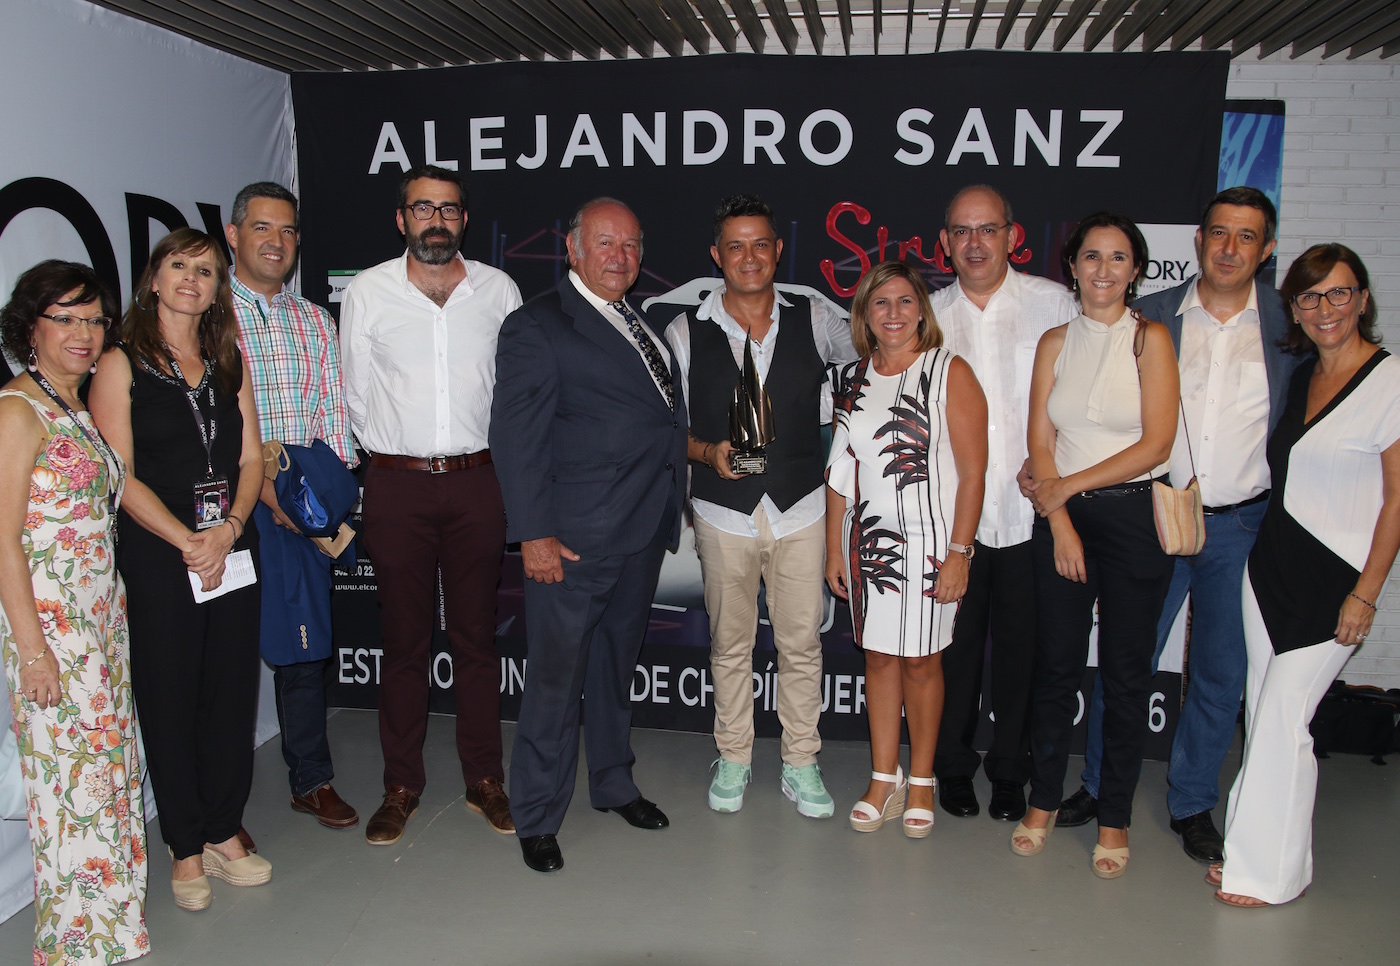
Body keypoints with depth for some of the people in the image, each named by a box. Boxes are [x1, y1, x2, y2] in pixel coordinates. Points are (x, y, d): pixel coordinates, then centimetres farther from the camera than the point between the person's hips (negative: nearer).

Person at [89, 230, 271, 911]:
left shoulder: (230, 360, 11)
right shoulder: (121, 365, -2)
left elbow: (251, 458, 6)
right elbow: (121, 478, -8)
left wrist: (229, 529, -10)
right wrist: (187, 541, -15)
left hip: (233, 547, 4)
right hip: (157, 556, -4)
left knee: (233, 694, 10)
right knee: (169, 700, 6)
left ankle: (224, 834, 26)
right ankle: (186, 849, 21)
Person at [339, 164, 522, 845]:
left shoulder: (499, 290, 4)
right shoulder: (367, 291, 1)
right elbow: (357, 396, 7)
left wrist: (496, 460, 9)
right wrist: (397, 454, 10)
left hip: (478, 481, 1)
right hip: (397, 485, 0)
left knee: (476, 635, 8)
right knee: (403, 639, 7)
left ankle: (485, 780, 21)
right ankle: (401, 786, 21)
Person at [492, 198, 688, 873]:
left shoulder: (642, 322, 16)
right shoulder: (537, 326, -8)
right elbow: (516, 436, -13)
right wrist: (534, 532, -18)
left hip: (643, 533, 8)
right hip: (574, 538, -7)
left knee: (617, 662, 20)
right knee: (557, 676, 1)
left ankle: (613, 783, 38)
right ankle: (536, 817, 17)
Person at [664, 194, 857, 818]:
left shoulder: (816, 320, 0)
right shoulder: (686, 333, -3)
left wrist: (818, 413, 3)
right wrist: (708, 452, -16)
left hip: (800, 508, 1)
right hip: (724, 511, 0)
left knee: (801, 643, 8)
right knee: (729, 643, 11)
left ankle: (800, 763, 25)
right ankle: (733, 758, 29)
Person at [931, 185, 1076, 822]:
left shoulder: (1054, 304, 0)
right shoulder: (928, 314, 6)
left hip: (1031, 512, -1)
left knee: (1019, 649, 9)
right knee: (955, 645, 10)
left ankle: (1010, 770, 29)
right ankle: (953, 765, 30)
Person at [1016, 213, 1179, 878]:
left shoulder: (1150, 339, -2)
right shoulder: (1055, 343, 8)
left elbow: (1156, 444, -9)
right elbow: (1039, 443, 4)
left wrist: (1070, 484, -10)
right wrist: (1061, 522, -7)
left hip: (1134, 515, -2)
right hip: (1060, 518, 3)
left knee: (1126, 673, 4)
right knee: (1056, 665, 8)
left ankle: (1114, 818, 19)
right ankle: (1044, 799, 24)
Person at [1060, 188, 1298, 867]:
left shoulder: (1290, 322, 2)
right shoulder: (1149, 317, 1)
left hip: (1244, 526, 1)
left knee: (1221, 672, 10)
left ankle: (1192, 804, 29)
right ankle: (1099, 786, 26)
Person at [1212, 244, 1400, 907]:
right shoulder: (1301, 376, 11)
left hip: (1335, 576, -6)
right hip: (1270, 559, 7)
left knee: (1280, 720, -4)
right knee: (1262, 713, 10)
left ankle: (1272, 872, 12)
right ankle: (1254, 847, 24)